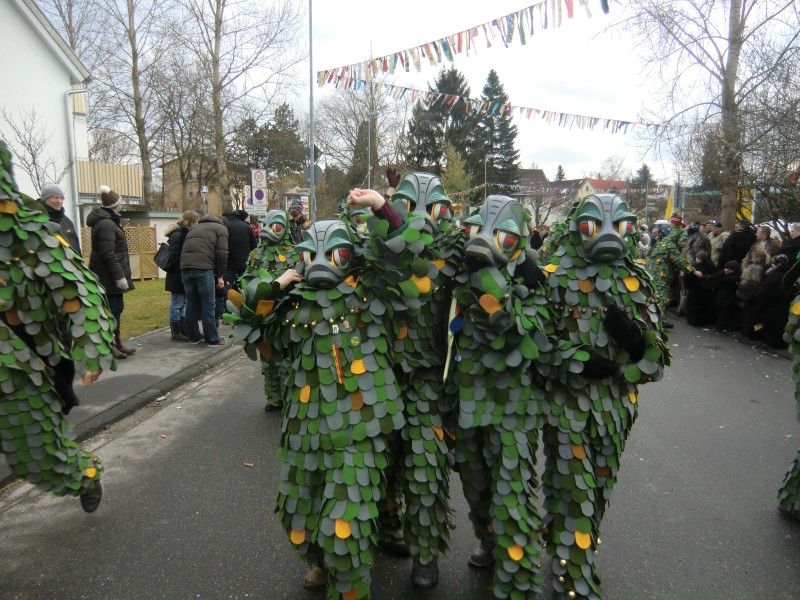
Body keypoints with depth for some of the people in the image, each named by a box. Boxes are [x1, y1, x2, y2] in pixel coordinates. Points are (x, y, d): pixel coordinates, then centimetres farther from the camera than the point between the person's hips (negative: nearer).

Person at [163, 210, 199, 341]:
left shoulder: (184, 233, 15)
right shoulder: (177, 234, -15)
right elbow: (175, 257, -22)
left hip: (183, 276, 10)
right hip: (177, 276, -10)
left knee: (184, 304, 13)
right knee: (177, 304, -2)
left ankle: (185, 331, 20)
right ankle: (176, 333, 5)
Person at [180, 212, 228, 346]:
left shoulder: (195, 227, 32)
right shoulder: (221, 228, 14)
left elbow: (187, 249, 25)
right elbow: (222, 253, 1)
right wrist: (220, 276, 4)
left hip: (185, 267, 6)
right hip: (203, 268, -6)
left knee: (191, 304, 14)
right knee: (209, 305, 0)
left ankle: (194, 336, 23)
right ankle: (212, 339, 4)